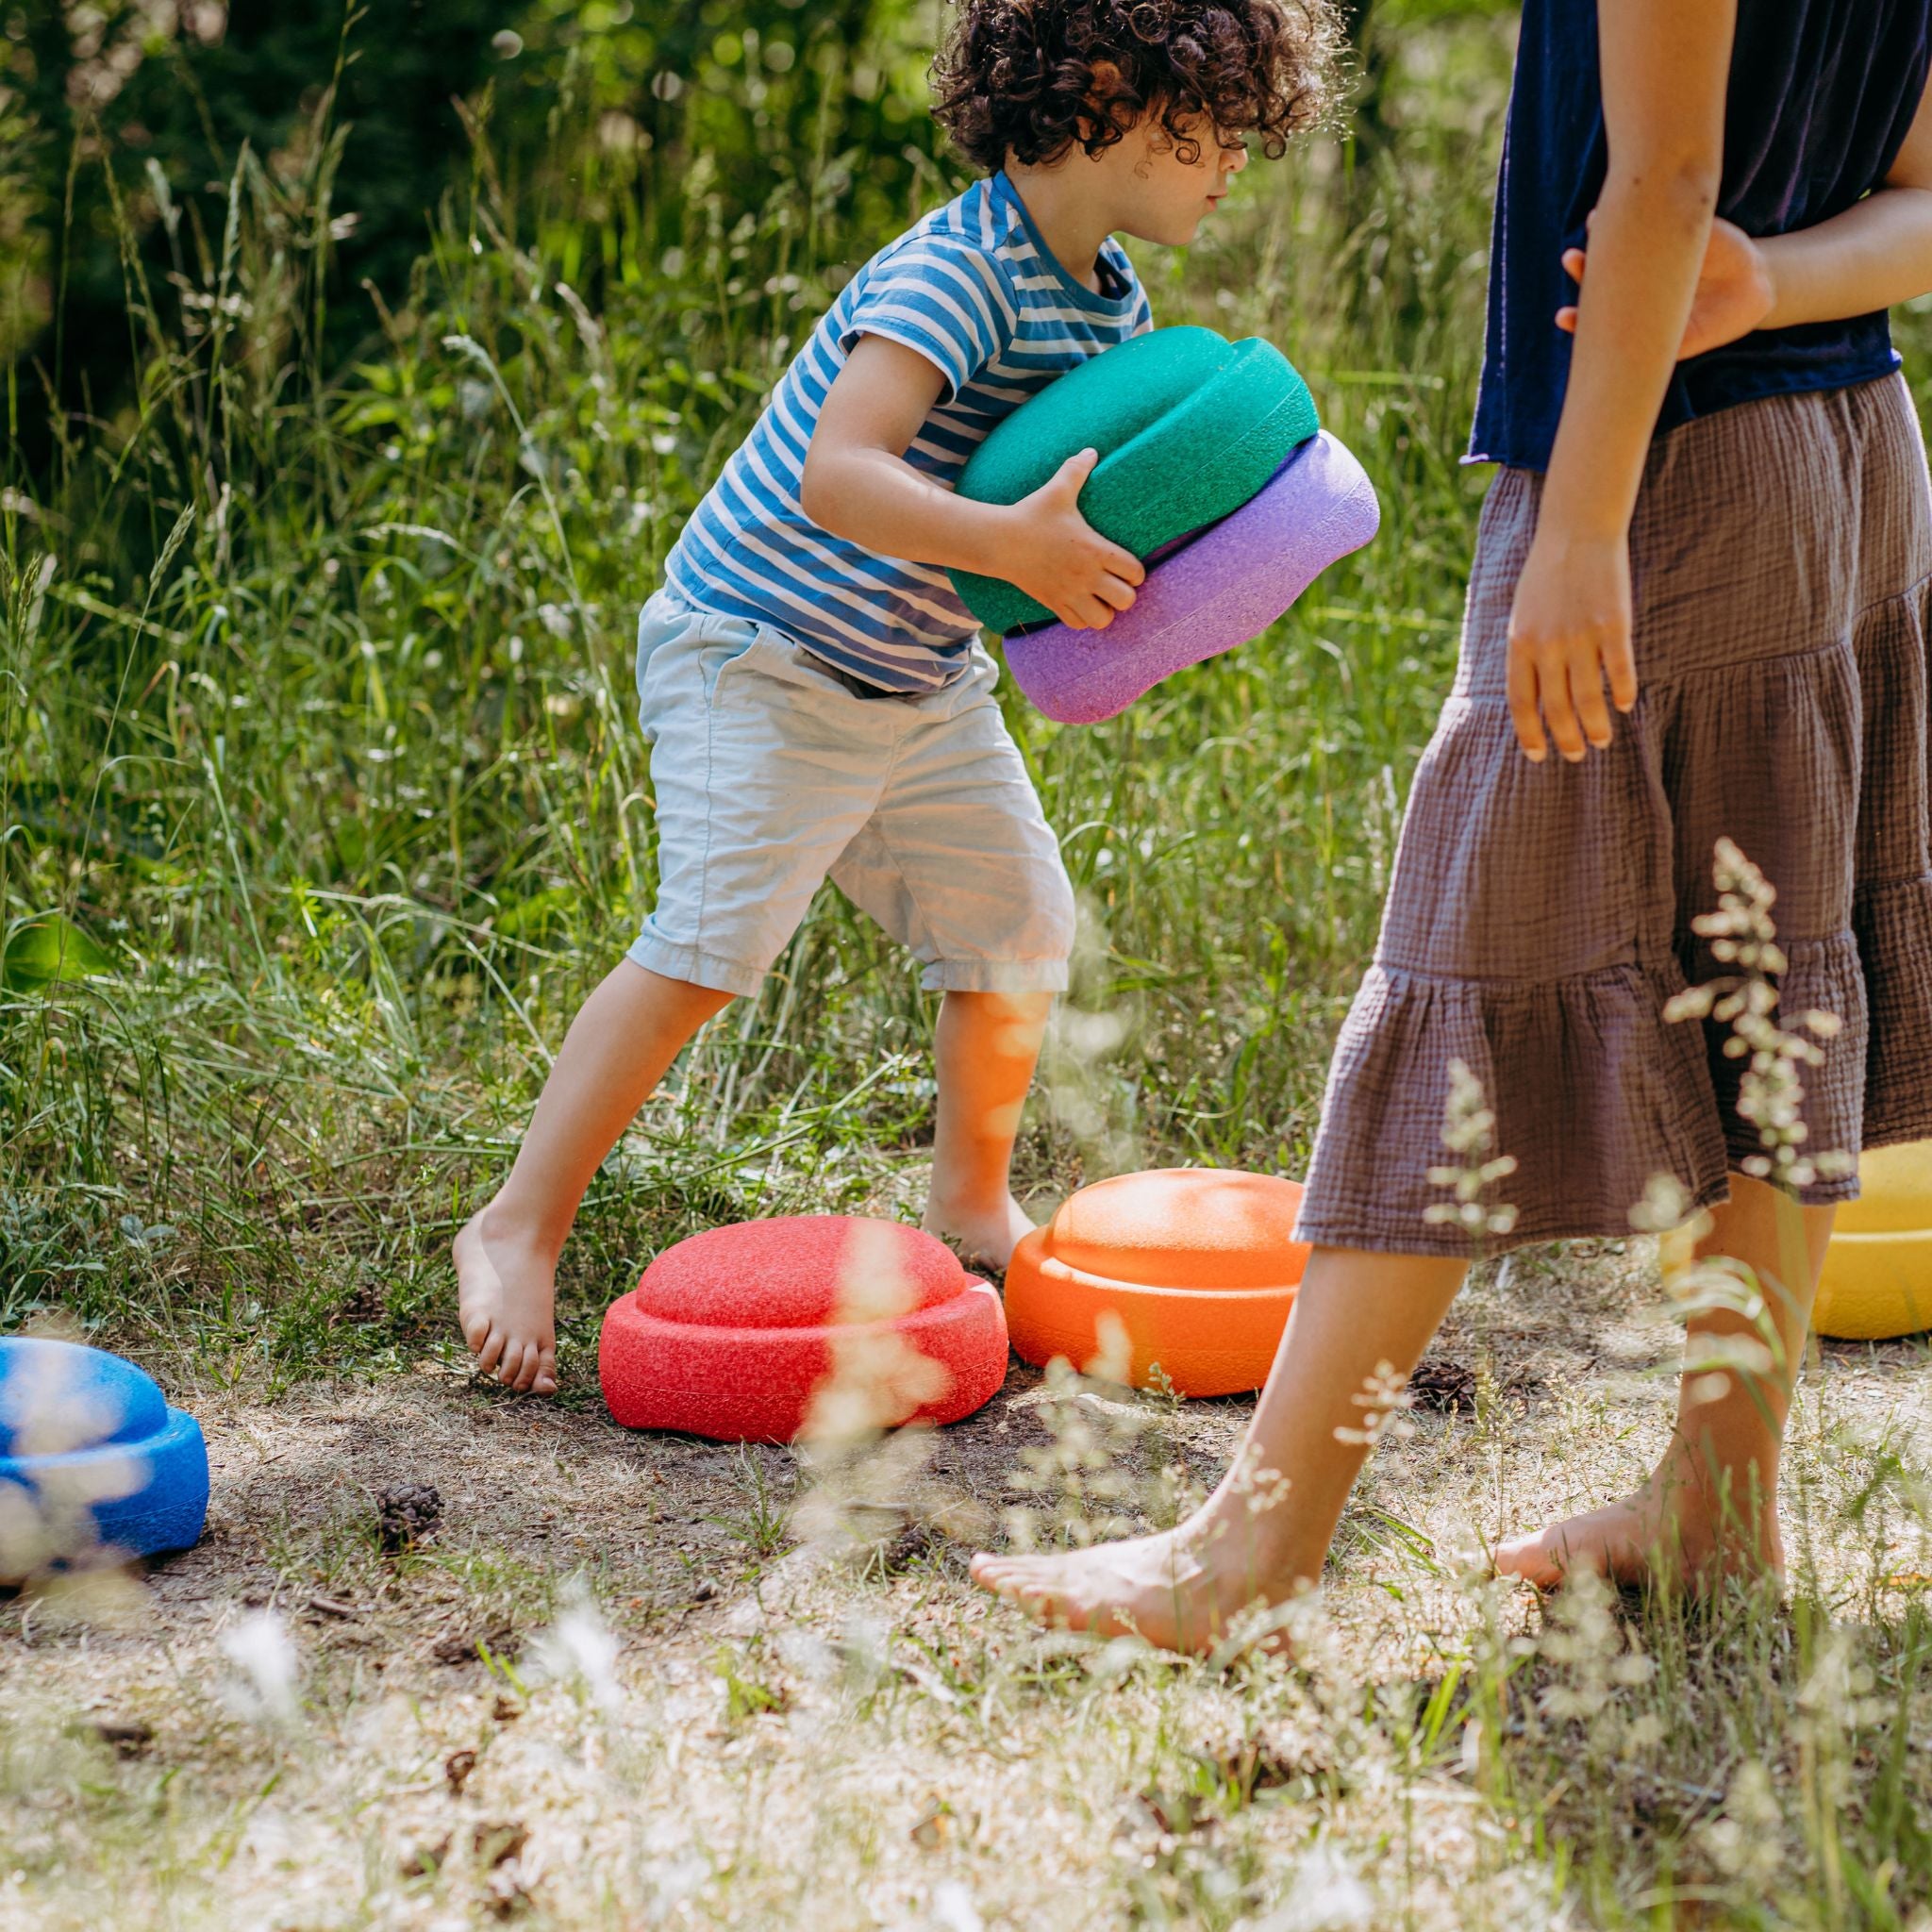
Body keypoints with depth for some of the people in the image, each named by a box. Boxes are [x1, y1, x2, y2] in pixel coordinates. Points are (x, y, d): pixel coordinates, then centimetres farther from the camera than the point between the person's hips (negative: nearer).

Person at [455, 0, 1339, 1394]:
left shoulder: (1115, 299, 4)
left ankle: (974, 1202, 32)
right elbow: (836, 477, -37)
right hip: (759, 658, -9)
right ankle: (520, 1230, -7)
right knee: (710, 945, -18)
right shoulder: (952, 274, -26)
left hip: (924, 679, 9)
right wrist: (1013, 546, -45)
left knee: (1020, 927, 10)